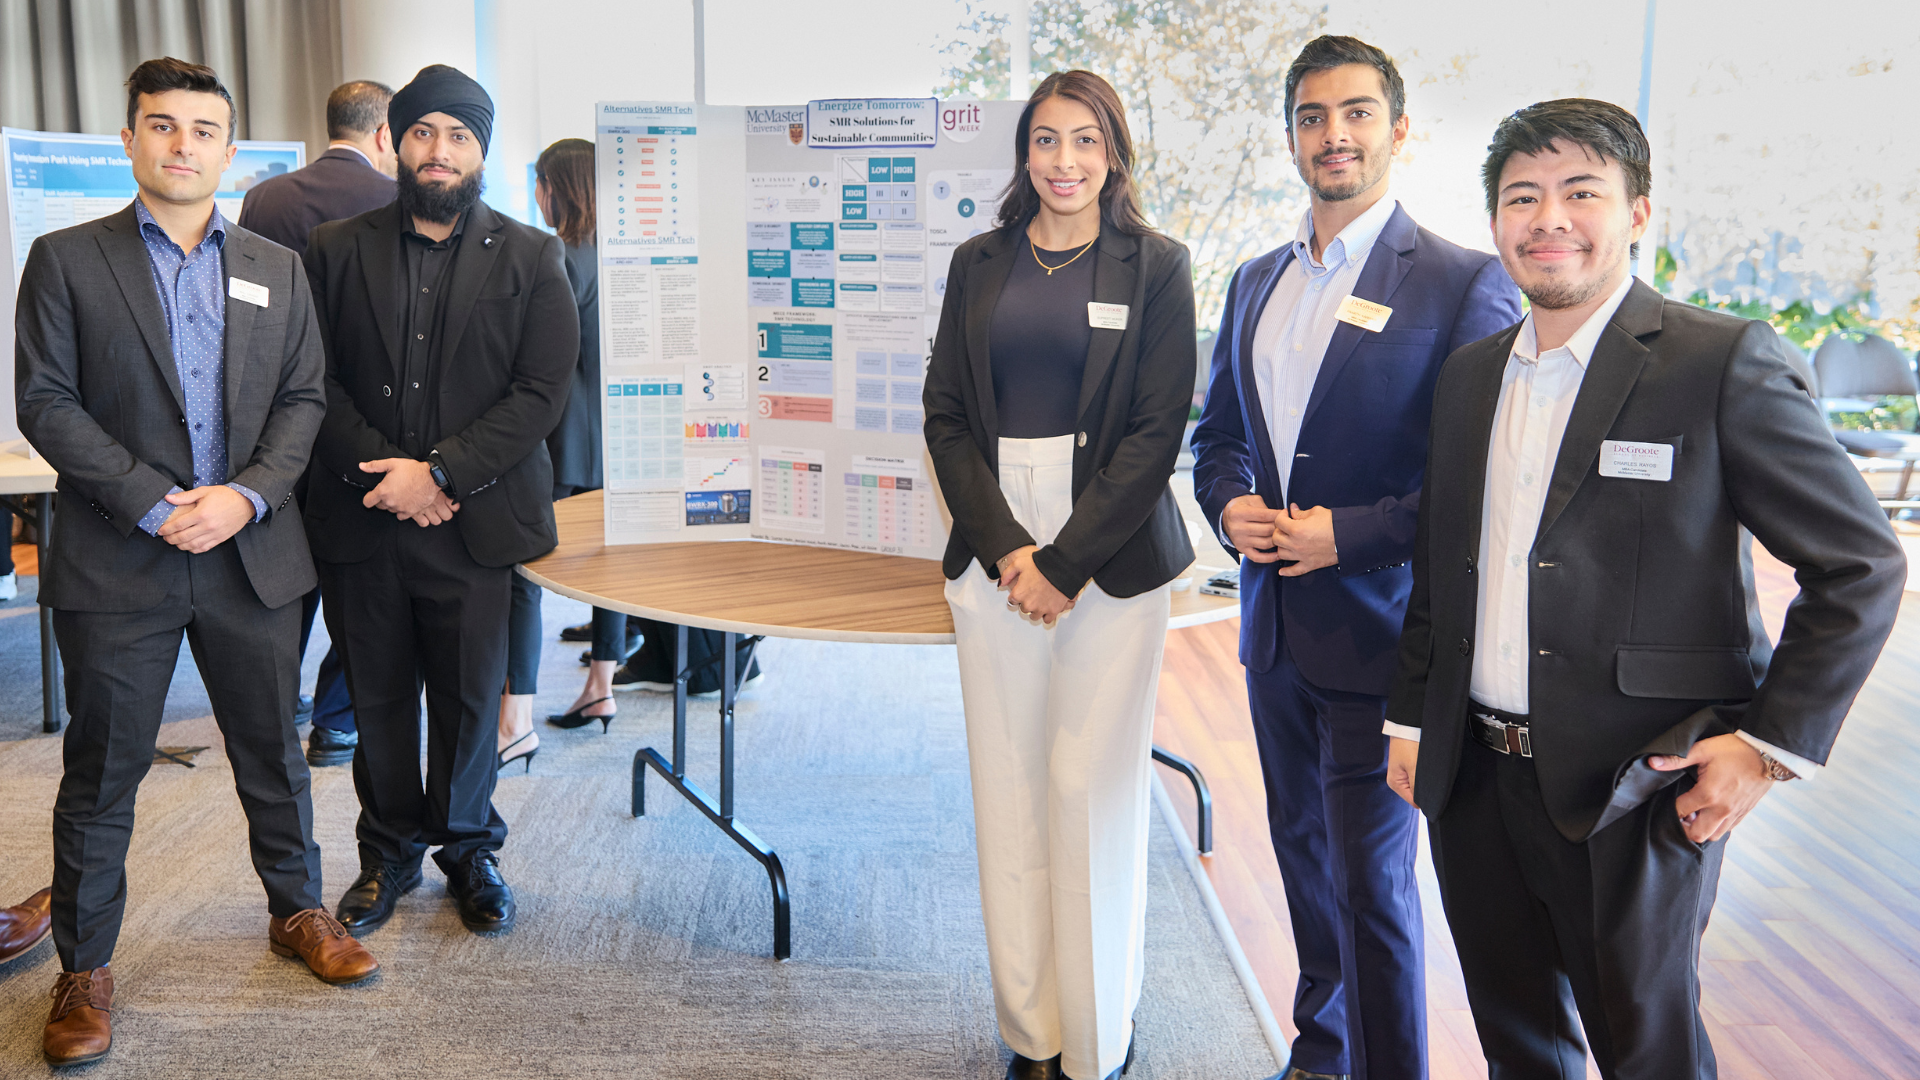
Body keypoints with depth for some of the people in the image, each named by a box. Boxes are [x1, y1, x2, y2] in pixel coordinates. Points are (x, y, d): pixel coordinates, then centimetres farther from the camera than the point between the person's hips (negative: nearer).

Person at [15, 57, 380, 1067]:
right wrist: (153, 505, -14)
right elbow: (45, 403, -5)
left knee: (274, 751, 13)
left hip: (250, 556, 2)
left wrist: (245, 494, -10)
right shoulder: (67, 260, 1)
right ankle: (84, 967, 21)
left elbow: (303, 398, 5)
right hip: (116, 564, -2)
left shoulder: (277, 269, 10)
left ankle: (298, 910, 31)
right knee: (102, 771, 7)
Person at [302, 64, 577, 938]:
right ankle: (389, 853, 29)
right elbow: (314, 379, 2)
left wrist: (441, 474, -13)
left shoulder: (531, 259, 3)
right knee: (378, 699, 11)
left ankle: (468, 848, 28)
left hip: (474, 522, -1)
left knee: (470, 699, 7)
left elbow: (543, 391, -6)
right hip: (360, 522, 2)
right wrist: (381, 472, -13)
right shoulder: (336, 250, 7)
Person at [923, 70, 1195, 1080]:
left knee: (1092, 792, -2)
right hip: (993, 550, 3)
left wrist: (1063, 562, -10)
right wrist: (1006, 546, -6)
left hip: (1110, 557, -3)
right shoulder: (979, 264, 10)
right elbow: (947, 415, 7)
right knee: (1007, 791, 5)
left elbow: (1156, 431, -5)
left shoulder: (1155, 267, 2)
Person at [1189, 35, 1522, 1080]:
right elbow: (1218, 428, 18)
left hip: (1378, 635, -6)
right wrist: (1230, 501, -2)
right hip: (1274, 628, 7)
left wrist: (1349, 532, -20)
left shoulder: (1463, 283, -11)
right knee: (1305, 854, 20)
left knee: (1371, 882, 2)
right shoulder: (1256, 281, 10)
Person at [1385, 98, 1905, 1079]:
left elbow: (1862, 566, -8)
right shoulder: (1468, 373, 9)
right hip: (1473, 778, 5)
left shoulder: (1722, 362, -9)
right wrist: (1411, 717, 13)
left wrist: (1773, 743, -12)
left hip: (1632, 791, -5)